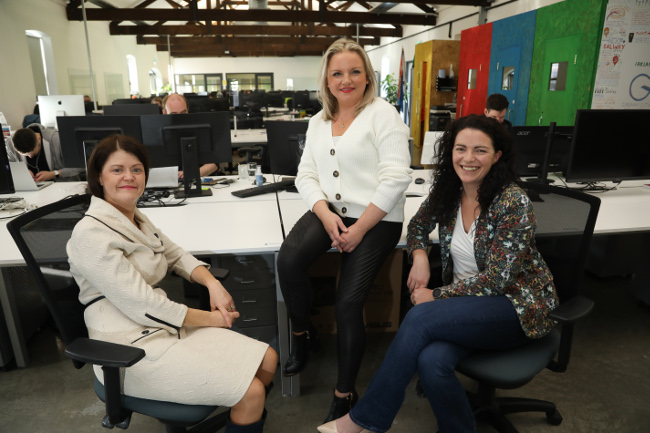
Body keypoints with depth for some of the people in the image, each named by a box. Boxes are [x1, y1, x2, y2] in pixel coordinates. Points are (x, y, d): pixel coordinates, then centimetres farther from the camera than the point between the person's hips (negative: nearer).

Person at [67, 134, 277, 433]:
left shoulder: (135, 217, 10)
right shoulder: (91, 233, -17)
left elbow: (175, 255, 18)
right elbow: (142, 306, -20)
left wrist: (212, 283, -2)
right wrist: (210, 319, -11)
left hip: (167, 327, 8)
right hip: (132, 348, -8)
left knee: (267, 361, 1)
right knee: (251, 392, -16)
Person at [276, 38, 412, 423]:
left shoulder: (383, 114, -2)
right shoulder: (318, 121, 15)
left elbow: (396, 178, -12)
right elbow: (306, 175, 9)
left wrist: (360, 229, -16)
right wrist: (326, 215, -10)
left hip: (376, 218, -4)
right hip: (330, 210, 5)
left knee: (349, 303, -15)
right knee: (288, 260, -24)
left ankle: (345, 395, 8)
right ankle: (303, 334, 6)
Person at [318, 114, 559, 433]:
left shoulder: (514, 202, -18)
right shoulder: (447, 191, -1)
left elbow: (496, 279, -19)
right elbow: (418, 226, 16)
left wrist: (435, 296, -15)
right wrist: (419, 256, -5)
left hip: (517, 306, -4)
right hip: (466, 300, 4)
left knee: (420, 317, -29)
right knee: (430, 360, -30)